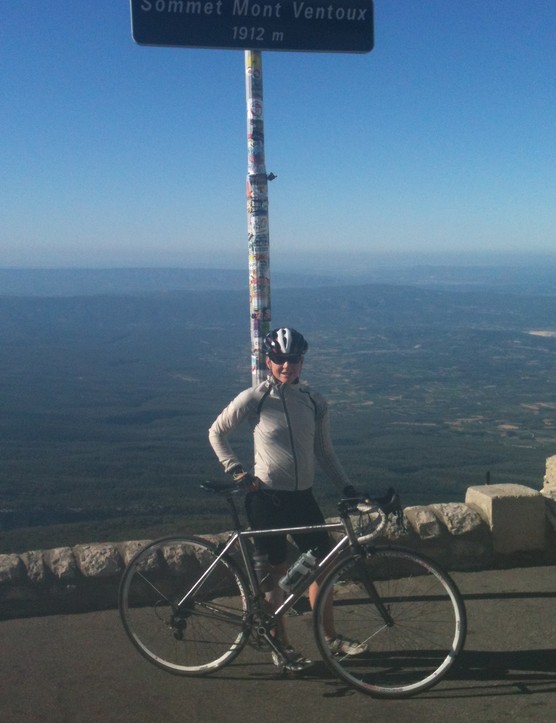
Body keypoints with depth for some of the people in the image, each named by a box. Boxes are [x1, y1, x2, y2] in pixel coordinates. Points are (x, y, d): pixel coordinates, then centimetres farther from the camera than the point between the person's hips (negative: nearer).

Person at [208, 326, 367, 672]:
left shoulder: (315, 402, 2)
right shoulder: (253, 399, -10)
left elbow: (325, 451, 10)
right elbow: (217, 433, 2)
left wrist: (347, 487, 1)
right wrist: (237, 470, -7)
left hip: (303, 496, 4)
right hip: (267, 498, -4)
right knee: (276, 572, 5)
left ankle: (330, 637, 27)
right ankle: (281, 645, 22)